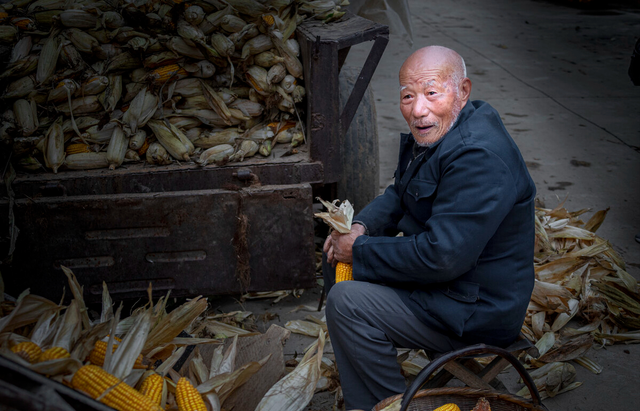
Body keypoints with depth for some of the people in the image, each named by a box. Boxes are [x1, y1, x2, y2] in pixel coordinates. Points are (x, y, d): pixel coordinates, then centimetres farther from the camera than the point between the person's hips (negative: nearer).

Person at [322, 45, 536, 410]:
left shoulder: (479, 159, -30)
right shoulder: (433, 130, 3)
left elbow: (441, 257, -32)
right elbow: (399, 195, 17)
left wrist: (359, 250, -20)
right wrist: (361, 226, -3)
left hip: (478, 308, -10)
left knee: (347, 302, -21)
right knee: (337, 255, 15)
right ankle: (358, 364, 29)